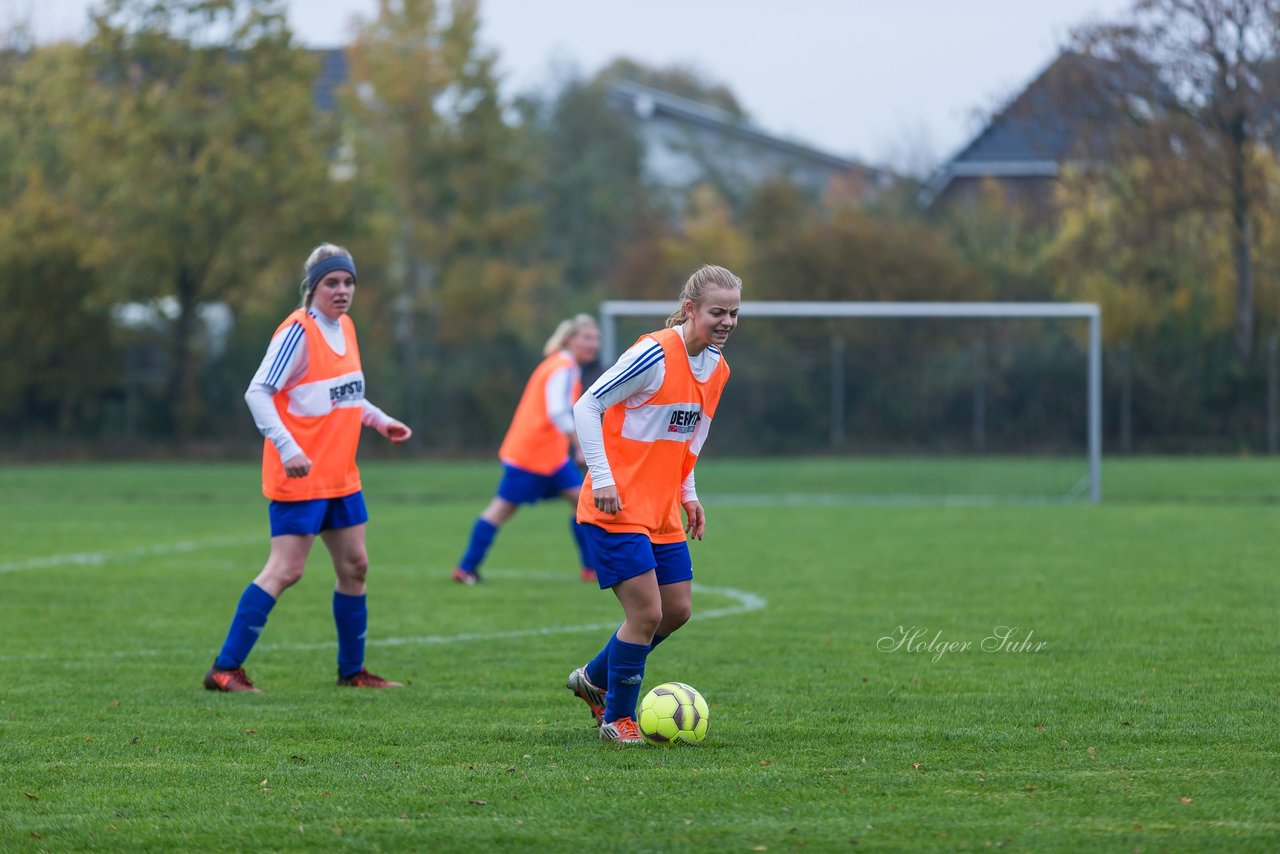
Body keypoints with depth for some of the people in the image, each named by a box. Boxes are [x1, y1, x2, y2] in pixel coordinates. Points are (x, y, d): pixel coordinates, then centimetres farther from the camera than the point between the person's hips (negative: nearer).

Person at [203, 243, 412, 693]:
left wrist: (381, 421, 18)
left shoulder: (345, 328, 11)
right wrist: (288, 448, -29)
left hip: (341, 475, 9)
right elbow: (257, 393, -21)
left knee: (354, 566, 12)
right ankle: (224, 669, -9)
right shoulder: (299, 331, -15)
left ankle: (352, 670, 24)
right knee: (285, 570, -12)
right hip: (301, 475, -9)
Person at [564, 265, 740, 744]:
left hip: (663, 513, 8)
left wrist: (688, 494, 16)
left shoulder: (717, 369, 8)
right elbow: (587, 406, -15)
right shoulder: (655, 354, -17)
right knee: (647, 612, -11)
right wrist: (602, 479, -19)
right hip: (618, 507, -8)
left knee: (677, 610, 11)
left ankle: (595, 678, 32)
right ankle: (618, 719, 7)